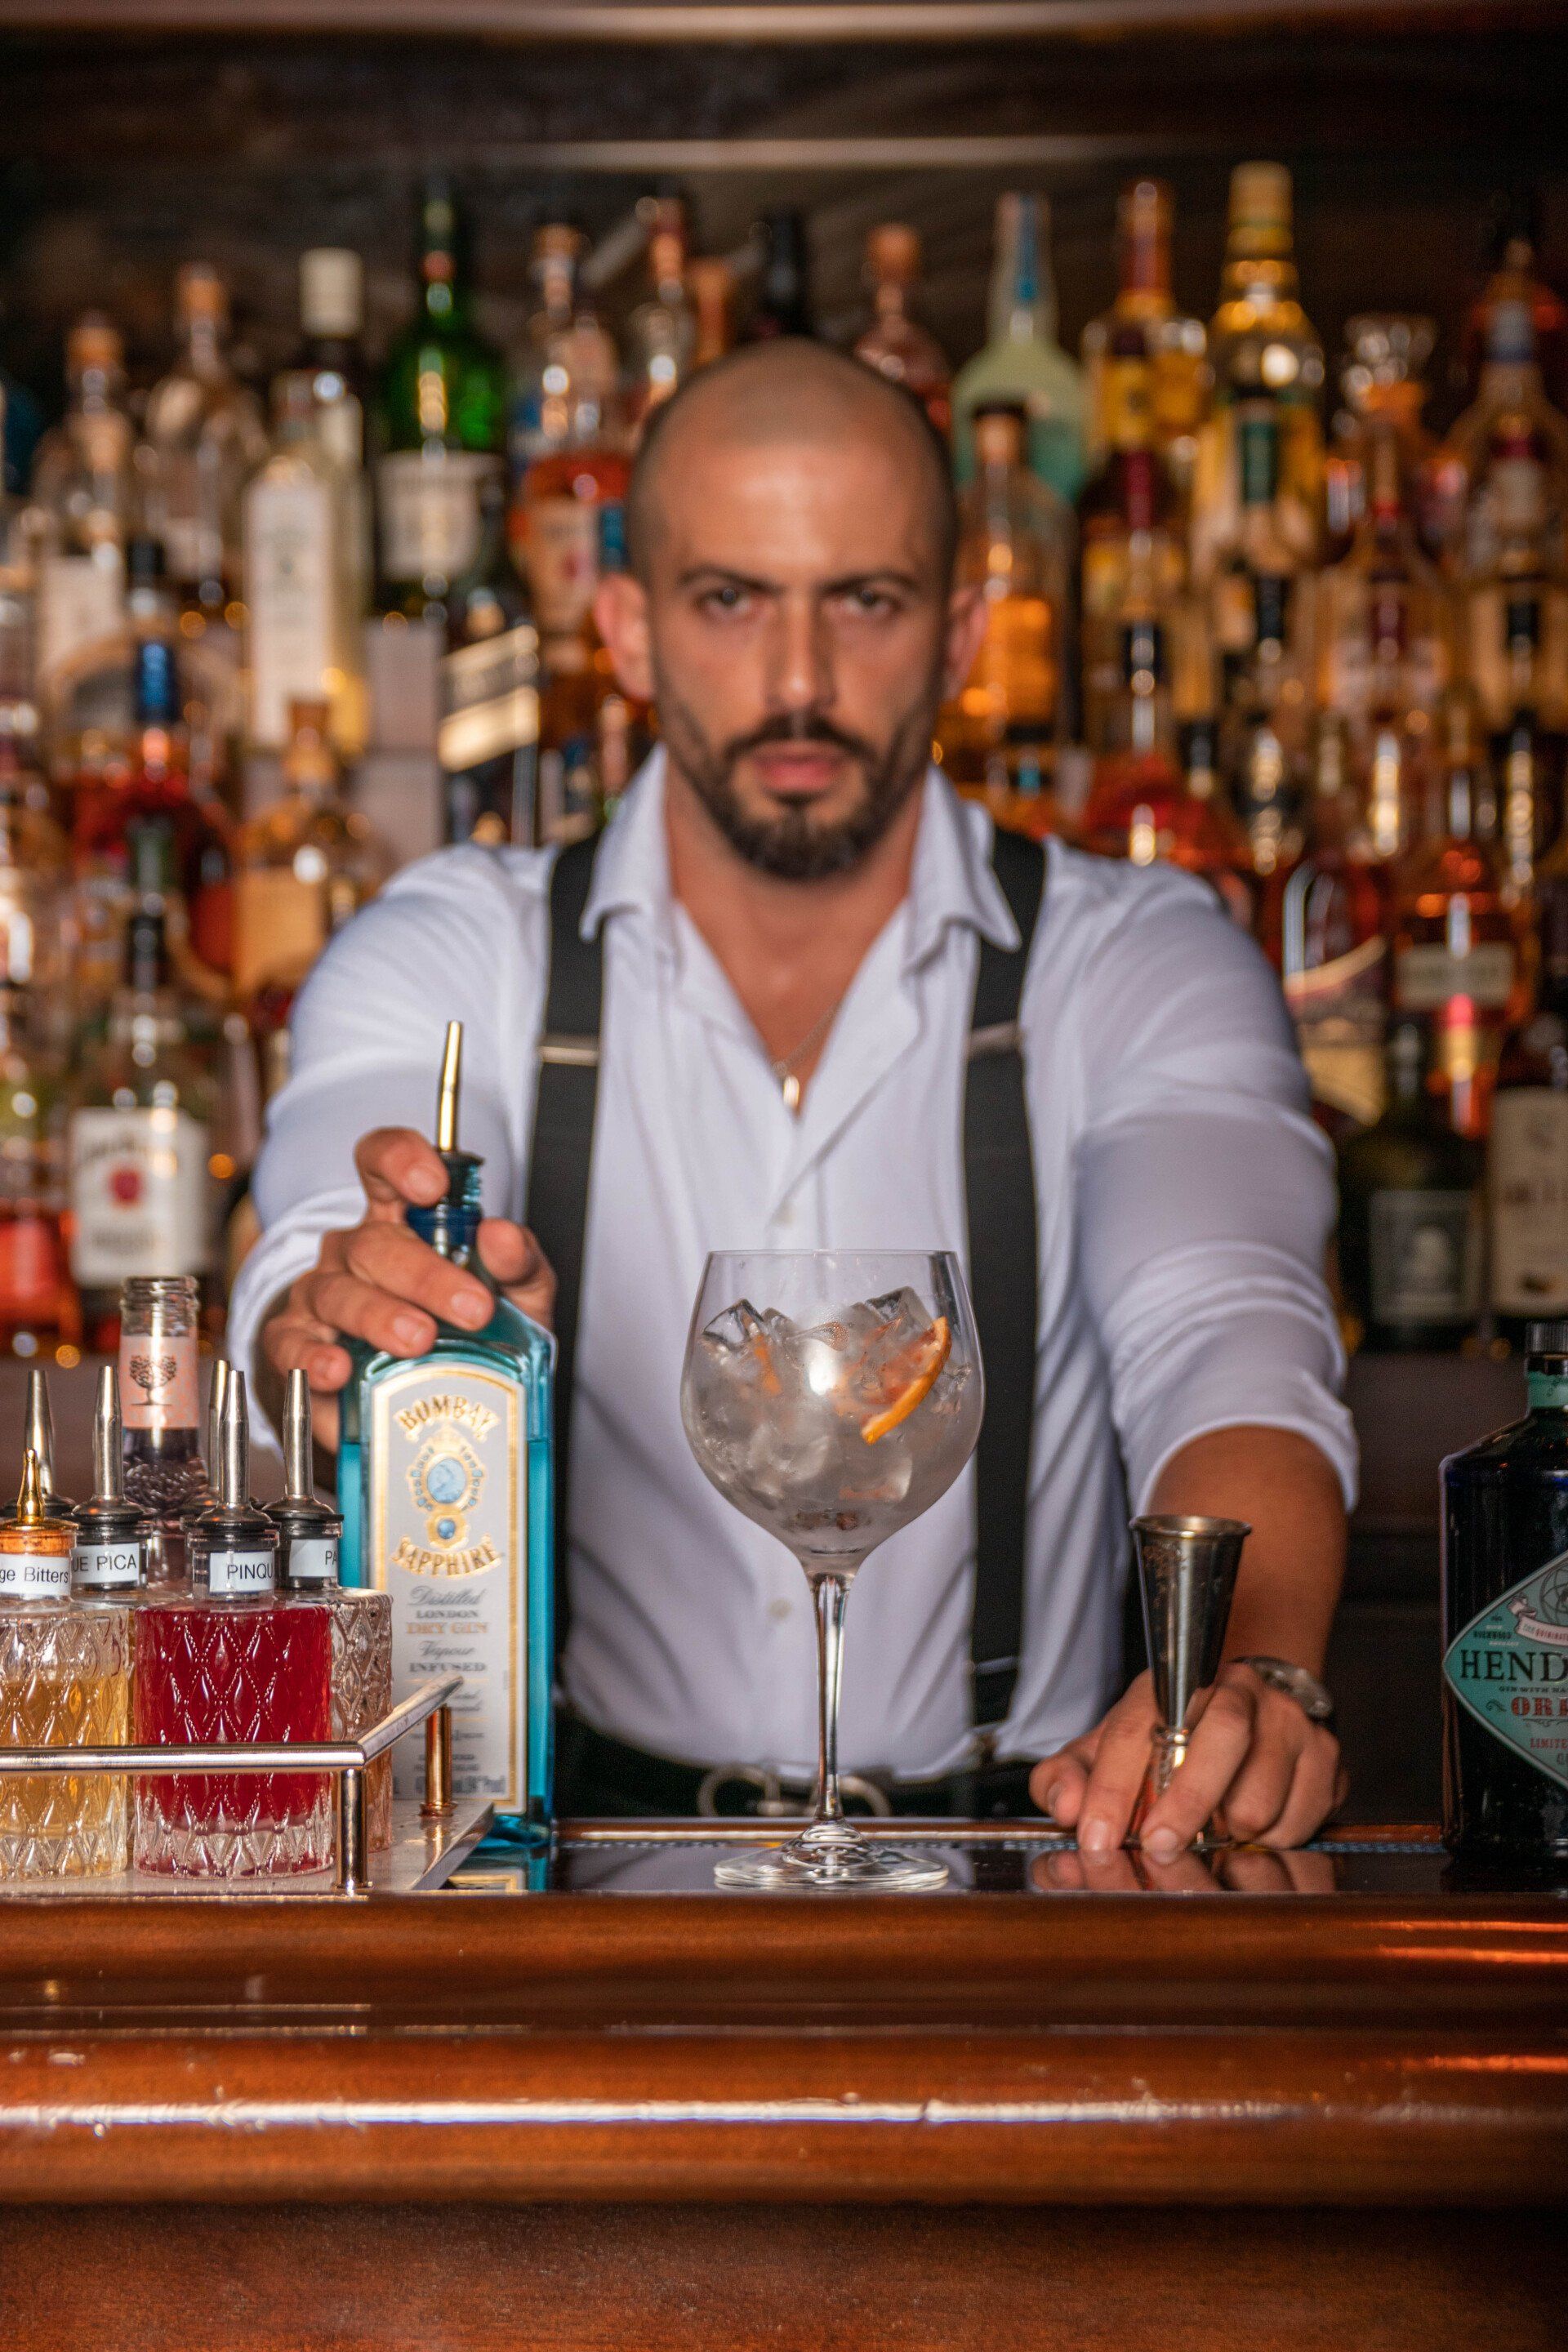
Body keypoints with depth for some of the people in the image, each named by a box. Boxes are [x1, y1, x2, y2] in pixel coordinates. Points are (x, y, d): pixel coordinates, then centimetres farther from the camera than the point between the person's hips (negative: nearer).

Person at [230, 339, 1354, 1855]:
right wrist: (364, 1314, -40)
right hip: (590, 1836, 0)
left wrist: (1252, 1672, -36)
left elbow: (1224, 1350, -15)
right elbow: (322, 1290, -14)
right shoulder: (454, 958, 3)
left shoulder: (1140, 971, 2)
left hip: (1022, 1854, 0)